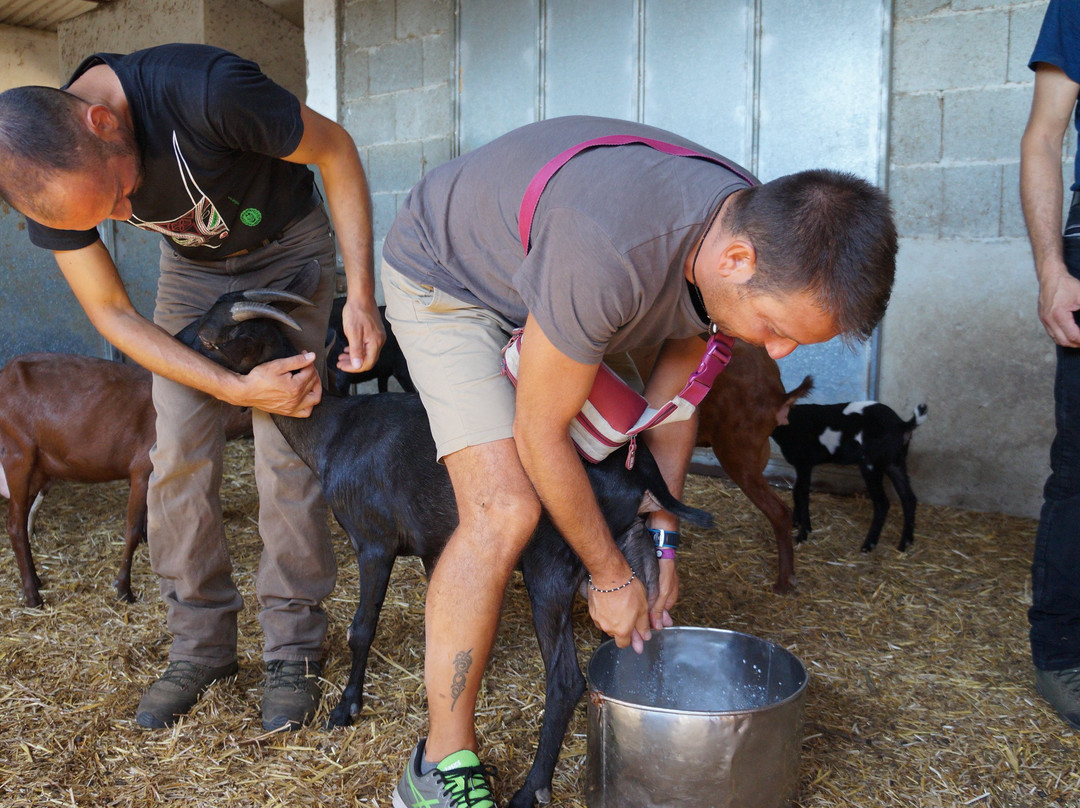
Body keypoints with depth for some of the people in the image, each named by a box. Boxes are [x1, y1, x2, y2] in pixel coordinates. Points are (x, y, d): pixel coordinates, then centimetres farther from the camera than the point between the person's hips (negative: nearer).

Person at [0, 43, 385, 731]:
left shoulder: (206, 89, -37)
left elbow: (334, 148, -22)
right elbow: (112, 313, -15)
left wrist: (362, 293, -26)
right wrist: (236, 388, -28)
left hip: (289, 249, -3)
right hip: (193, 266, 4)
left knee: (286, 449, -11)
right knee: (179, 454, -6)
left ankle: (295, 648, 2)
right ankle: (201, 645, 10)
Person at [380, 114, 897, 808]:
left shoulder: (758, 234, -17)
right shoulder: (609, 254, -43)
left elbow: (675, 378, -3)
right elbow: (539, 433, -29)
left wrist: (661, 542, -1)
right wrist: (611, 577, -17)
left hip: (539, 276, 8)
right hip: (444, 277, -7)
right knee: (505, 509, -22)